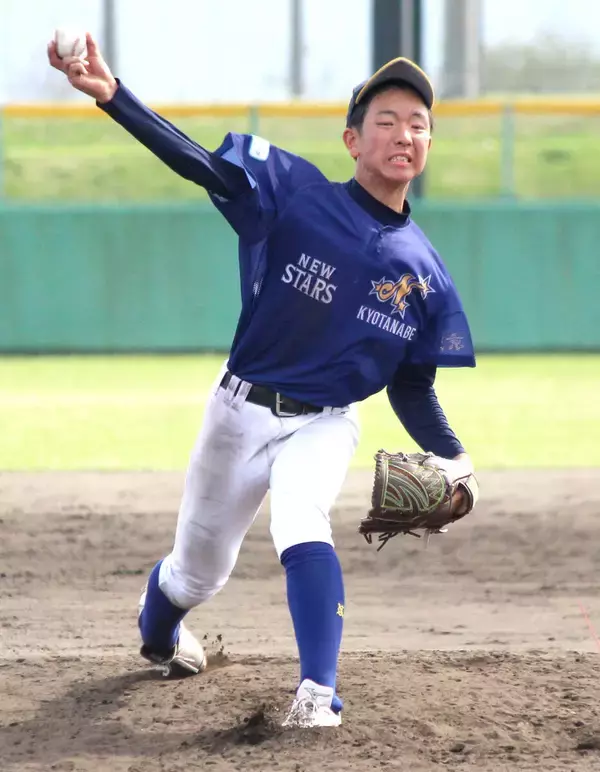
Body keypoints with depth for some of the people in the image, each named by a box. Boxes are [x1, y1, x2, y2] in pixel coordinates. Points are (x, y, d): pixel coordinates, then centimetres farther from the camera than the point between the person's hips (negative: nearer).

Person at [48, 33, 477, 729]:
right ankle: (156, 630, 50)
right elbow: (197, 163, -24)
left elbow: (412, 387, 6)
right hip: (241, 411, 0)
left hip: (324, 427, 0)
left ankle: (317, 693, -34)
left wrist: (451, 457, -10)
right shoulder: (296, 194, -13)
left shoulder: (425, 275, -4)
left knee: (301, 522, -32)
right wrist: (112, 96, -39)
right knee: (197, 572, 13)